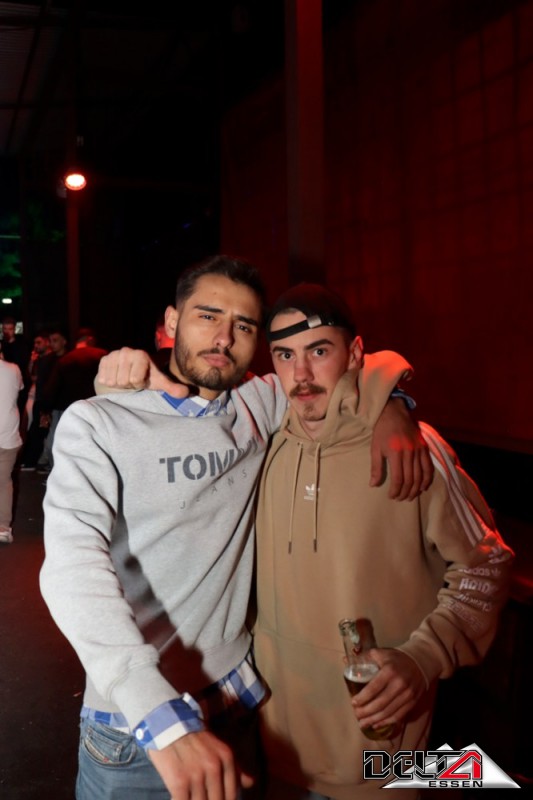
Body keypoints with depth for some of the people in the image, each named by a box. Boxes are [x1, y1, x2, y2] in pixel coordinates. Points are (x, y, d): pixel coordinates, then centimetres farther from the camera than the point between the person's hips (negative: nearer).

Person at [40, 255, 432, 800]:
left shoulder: (261, 404, 2)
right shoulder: (96, 424, -12)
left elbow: (374, 364, 11)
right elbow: (73, 564, -25)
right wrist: (163, 719, -36)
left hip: (240, 704, 4)